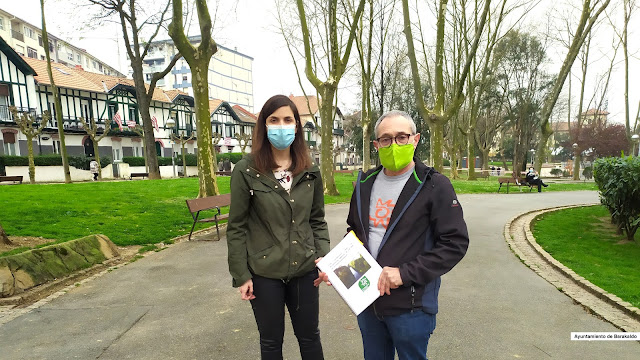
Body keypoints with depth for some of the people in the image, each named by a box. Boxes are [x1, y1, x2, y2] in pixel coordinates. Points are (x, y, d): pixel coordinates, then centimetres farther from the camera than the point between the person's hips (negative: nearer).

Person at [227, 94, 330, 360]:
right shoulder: (246, 171, -10)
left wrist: (323, 257, -4)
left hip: (305, 270, 3)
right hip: (264, 273, -2)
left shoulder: (310, 172, 1)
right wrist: (241, 275, -7)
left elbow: (317, 221, 8)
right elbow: (236, 227, -6)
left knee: (309, 337, 17)